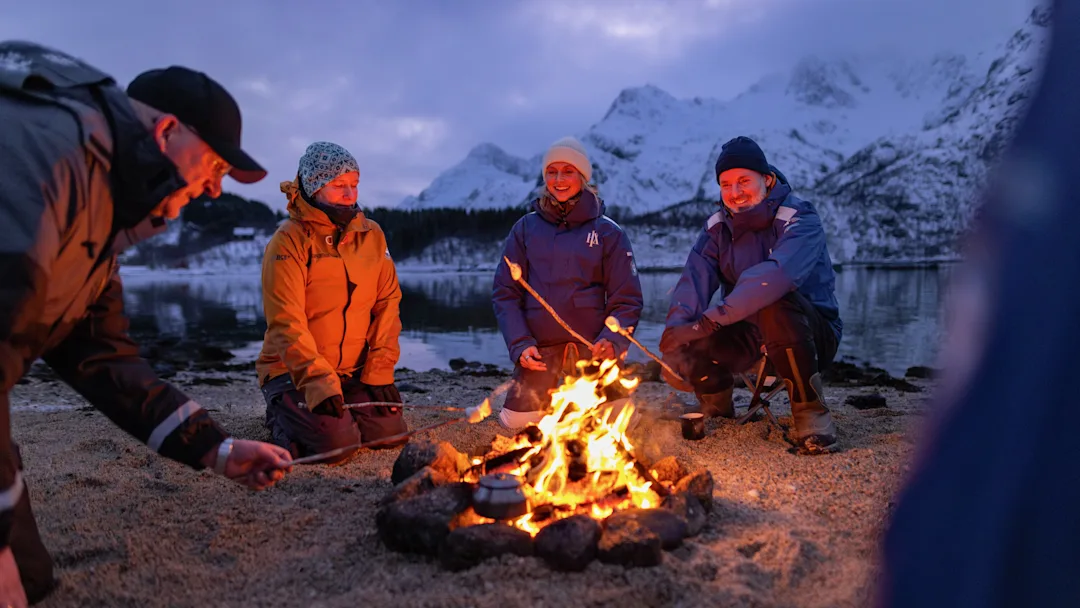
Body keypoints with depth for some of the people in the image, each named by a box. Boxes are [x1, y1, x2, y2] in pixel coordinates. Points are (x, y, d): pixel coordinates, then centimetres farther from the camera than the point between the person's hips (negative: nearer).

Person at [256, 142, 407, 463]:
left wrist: (380, 370, -8)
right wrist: (319, 383, -26)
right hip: (294, 370, -5)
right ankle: (282, 414, 10)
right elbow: (286, 323, -18)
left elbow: (387, 301, 1)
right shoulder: (290, 240, -12)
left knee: (390, 431, -10)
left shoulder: (372, 235, 4)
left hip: (354, 372, 5)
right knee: (338, 444, -21)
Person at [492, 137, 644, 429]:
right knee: (517, 420, -9)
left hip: (591, 347, -1)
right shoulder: (526, 228, 6)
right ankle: (547, 395, 22)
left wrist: (613, 340, -18)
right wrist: (519, 345, -9)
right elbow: (505, 292, 4)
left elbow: (626, 299, 0)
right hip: (539, 348, 1)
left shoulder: (608, 232, 2)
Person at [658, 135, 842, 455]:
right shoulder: (718, 227, 4)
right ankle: (716, 409, 11)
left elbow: (777, 275, -35)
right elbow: (694, 281, -12)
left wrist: (713, 318, -41)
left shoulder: (799, 219, -14)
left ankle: (810, 412, -18)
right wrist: (676, 331, -31)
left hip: (811, 334, -4)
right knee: (683, 340, -22)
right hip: (750, 337, 4)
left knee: (776, 303, -37)